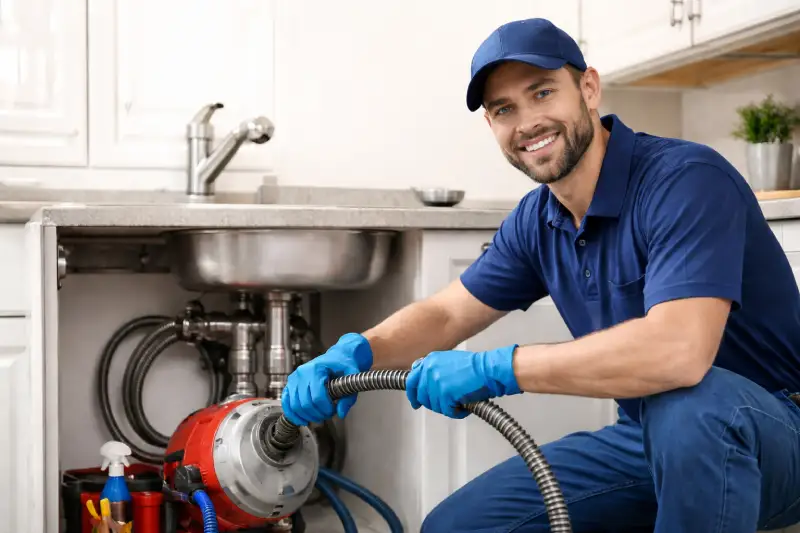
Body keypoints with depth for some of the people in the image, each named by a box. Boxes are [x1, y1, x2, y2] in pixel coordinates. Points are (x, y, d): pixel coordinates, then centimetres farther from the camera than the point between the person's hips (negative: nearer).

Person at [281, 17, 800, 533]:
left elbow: (679, 349, -37)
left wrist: (493, 369, -31)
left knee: (687, 401, -40)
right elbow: (445, 315, 9)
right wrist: (354, 352, -12)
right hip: (649, 436, 7)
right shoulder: (537, 220, 1)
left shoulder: (686, 179, -23)